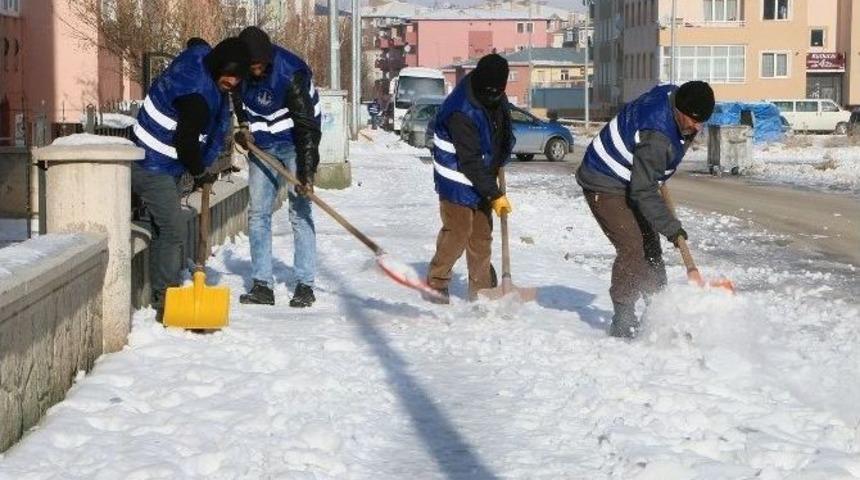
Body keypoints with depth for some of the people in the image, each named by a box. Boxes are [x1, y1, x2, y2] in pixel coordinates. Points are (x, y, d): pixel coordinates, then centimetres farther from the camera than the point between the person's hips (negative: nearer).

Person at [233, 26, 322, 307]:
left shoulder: (292, 73, -29)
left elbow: (307, 126, -29)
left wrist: (306, 172, -32)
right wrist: (242, 124, -1)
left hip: (294, 144, -5)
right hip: (260, 145, 5)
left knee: (300, 212, -8)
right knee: (257, 213, 0)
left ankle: (305, 285, -2)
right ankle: (262, 285, 4)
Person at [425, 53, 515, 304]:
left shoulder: (497, 100, -4)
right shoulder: (462, 112, -30)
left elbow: (504, 133, 20)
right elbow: (471, 162, -28)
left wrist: (499, 161, 11)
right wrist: (495, 194, -26)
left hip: (482, 179, 8)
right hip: (458, 181, -8)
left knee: (482, 235, 11)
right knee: (457, 232, -7)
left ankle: (481, 288, 19)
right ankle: (435, 284, 8)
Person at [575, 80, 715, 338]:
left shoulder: (672, 95, -6)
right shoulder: (656, 137, -34)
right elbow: (643, 191, -29)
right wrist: (671, 227, -24)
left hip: (629, 181, 10)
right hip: (604, 186, -10)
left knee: (650, 247, 10)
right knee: (632, 248, -19)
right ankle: (623, 325, -13)